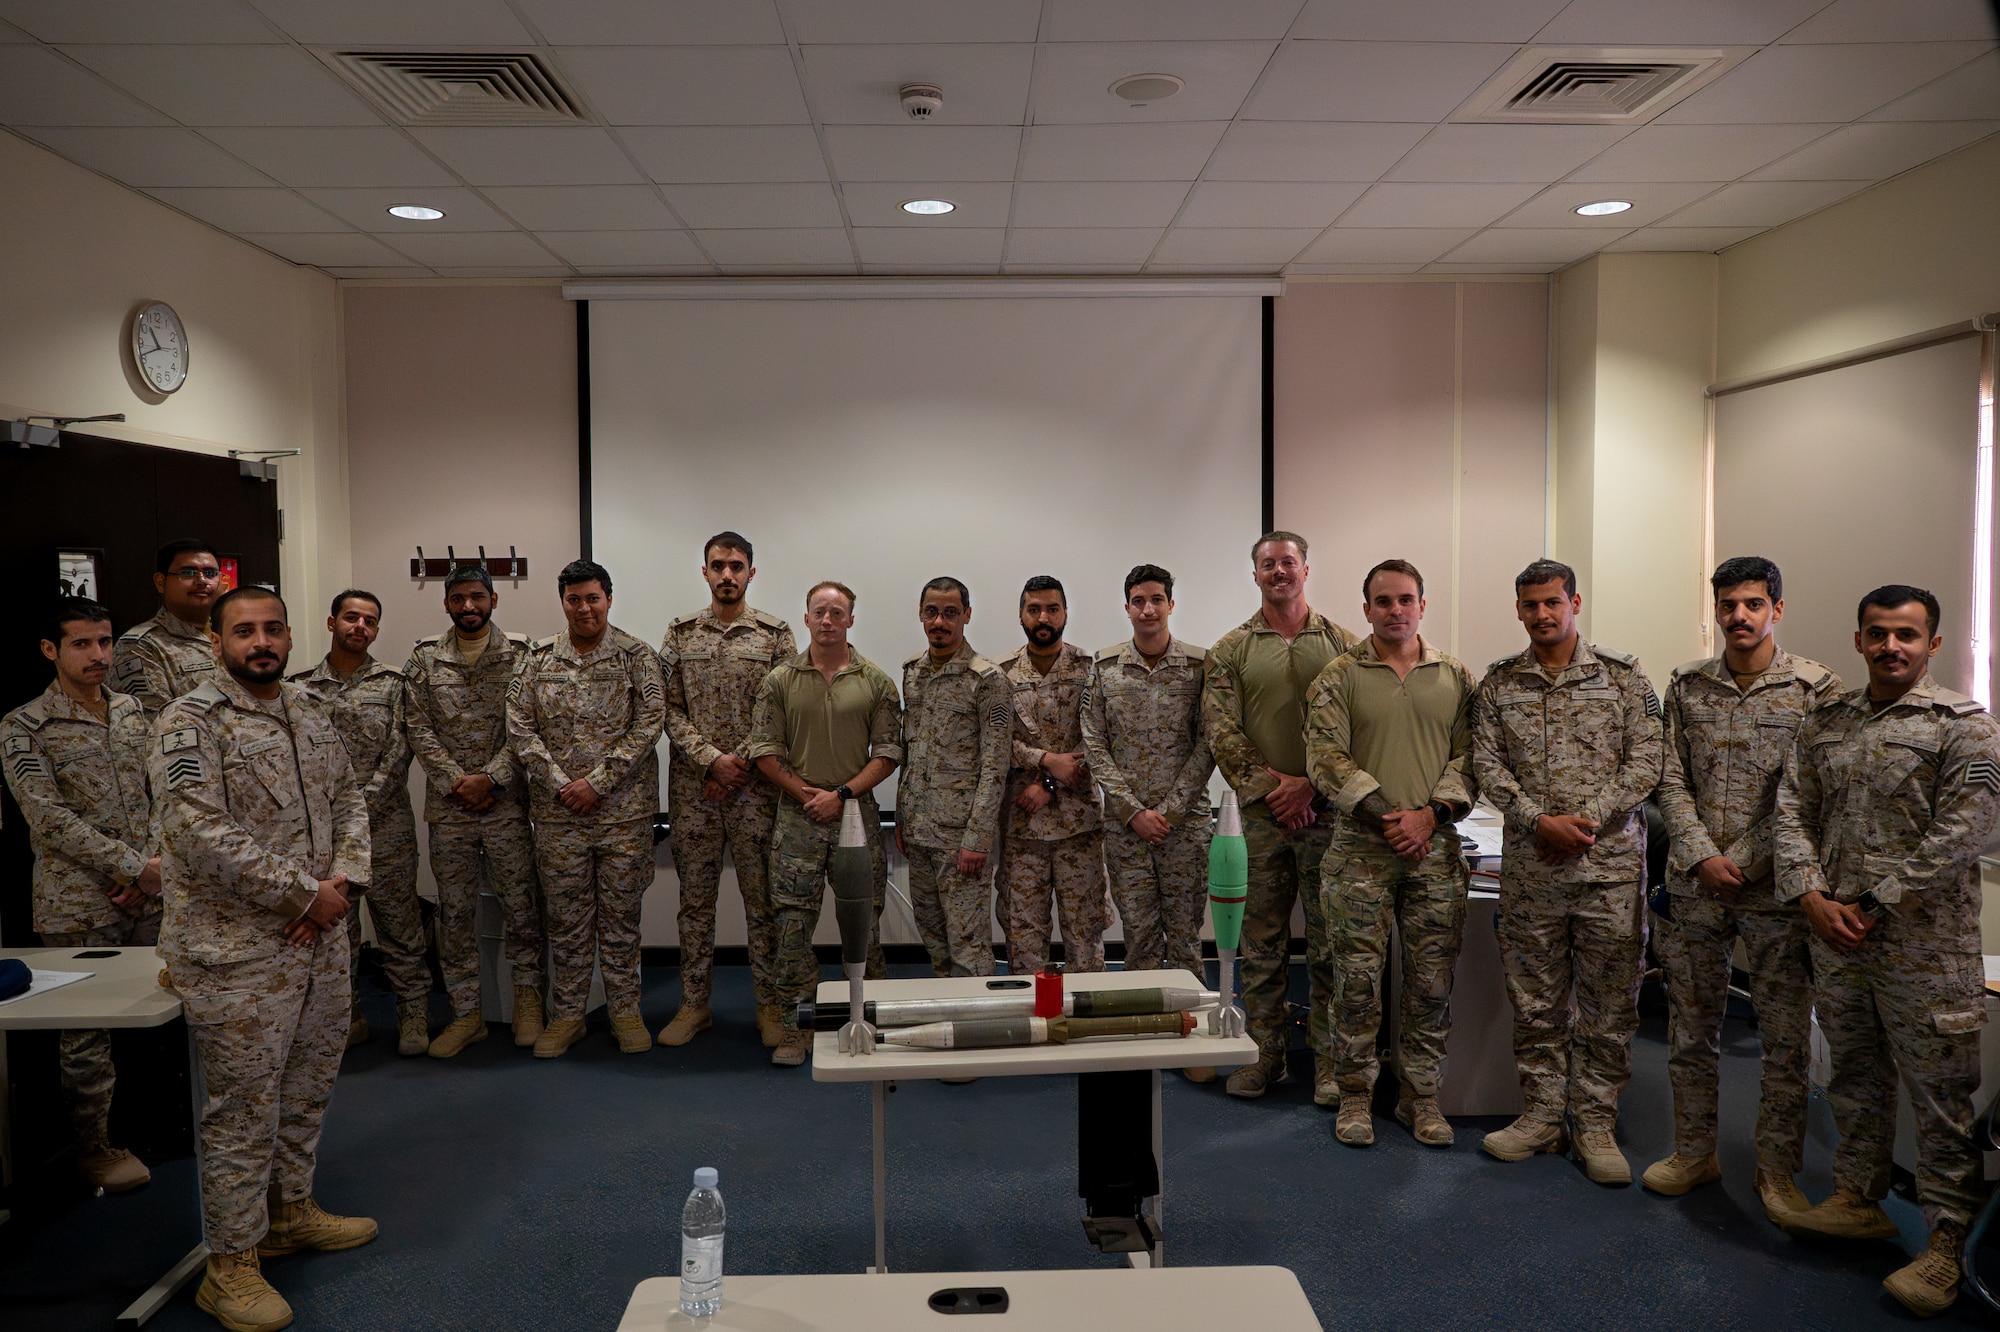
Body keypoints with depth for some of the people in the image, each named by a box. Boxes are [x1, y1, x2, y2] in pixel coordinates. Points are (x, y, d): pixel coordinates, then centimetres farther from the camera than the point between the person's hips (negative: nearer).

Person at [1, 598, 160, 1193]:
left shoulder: (134, 711, 10)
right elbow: (48, 818, -14)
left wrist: (153, 864, -5)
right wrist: (134, 865, -17)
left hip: (148, 895, 5)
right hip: (79, 905, -4)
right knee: (86, 1033, 3)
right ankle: (93, 1147, 19)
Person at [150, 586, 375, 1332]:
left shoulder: (310, 716, 10)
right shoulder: (190, 724, -13)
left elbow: (349, 801, 12)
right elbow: (203, 835, -22)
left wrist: (342, 882, -6)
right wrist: (306, 892, -19)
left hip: (319, 937, 7)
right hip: (237, 952, -7)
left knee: (308, 1087, 20)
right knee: (243, 1108, 1)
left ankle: (290, 1211, 39)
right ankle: (230, 1264, 16)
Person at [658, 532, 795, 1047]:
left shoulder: (775, 634, 1)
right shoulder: (680, 634, 6)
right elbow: (671, 712, 1)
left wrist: (740, 764, -12)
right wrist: (713, 759, -12)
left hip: (755, 787, -1)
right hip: (692, 787, 2)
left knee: (762, 898, 4)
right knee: (695, 898, 9)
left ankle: (769, 1004, 15)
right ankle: (694, 1003, 21)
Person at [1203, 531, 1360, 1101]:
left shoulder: (1341, 643, 5)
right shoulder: (1231, 649, 7)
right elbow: (1221, 731, 0)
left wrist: (1310, 785, -10)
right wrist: (1269, 785, -9)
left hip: (1327, 811, -1)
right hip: (1262, 813, 1)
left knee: (1330, 941, 3)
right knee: (1262, 940, 7)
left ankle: (1330, 1060, 13)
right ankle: (1265, 1054, 17)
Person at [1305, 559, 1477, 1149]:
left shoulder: (1455, 676, 10)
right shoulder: (1338, 676, 2)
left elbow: (1468, 755, 5)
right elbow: (1326, 756, -6)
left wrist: (1430, 813, -10)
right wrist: (1384, 812, -14)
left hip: (1436, 850, 2)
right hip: (1360, 850, -2)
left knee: (1432, 981, 6)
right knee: (1359, 978, 1)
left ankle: (1419, 1095, 20)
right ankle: (1355, 1094, 15)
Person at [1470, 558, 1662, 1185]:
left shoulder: (1623, 676, 2)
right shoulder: (1499, 683, 7)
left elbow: (1646, 759, -4)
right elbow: (1487, 763, 1)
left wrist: (1589, 818, -14)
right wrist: (1540, 820, -13)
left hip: (1610, 861, -1)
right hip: (1528, 864, 2)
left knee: (1608, 1001, 4)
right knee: (1534, 998, 9)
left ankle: (1596, 1124, 16)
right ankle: (1541, 1114, 21)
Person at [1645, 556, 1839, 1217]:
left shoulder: (1817, 688, -4)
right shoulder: (1687, 685, 5)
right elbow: (1672, 781, 3)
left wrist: (1741, 861, -12)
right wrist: (1702, 858, -9)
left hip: (1775, 889, -3)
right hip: (1695, 884, 3)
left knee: (1786, 1036, 6)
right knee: (1690, 1026, 11)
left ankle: (1776, 1168, 22)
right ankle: (1694, 1151, 27)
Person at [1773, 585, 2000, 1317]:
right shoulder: (1825, 723, 10)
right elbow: (1794, 811, 8)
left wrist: (1874, 908, -15)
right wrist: (1813, 897, -6)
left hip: (1923, 945, -5)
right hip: (1834, 935, 6)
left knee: (1939, 1095, 2)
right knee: (1854, 1077, 18)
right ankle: (1857, 1199, 32)